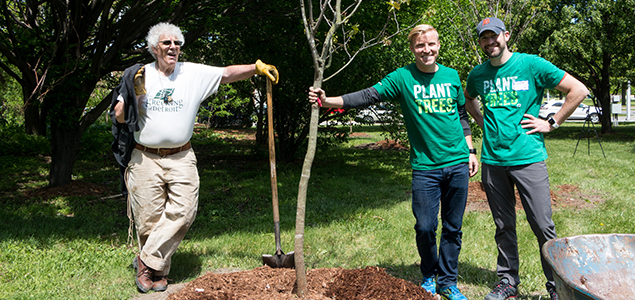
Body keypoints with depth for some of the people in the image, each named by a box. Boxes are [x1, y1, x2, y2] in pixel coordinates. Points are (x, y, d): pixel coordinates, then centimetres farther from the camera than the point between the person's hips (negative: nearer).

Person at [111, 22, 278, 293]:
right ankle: (158, 270, 19)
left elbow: (228, 73, 2)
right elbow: (119, 117, 2)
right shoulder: (139, 76, 2)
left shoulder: (195, 73, 5)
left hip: (181, 159, 1)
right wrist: (134, 95, -14)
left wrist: (257, 67, -11)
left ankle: (147, 262, 3)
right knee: (148, 218, 2)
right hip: (145, 159, -1)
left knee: (182, 212, -11)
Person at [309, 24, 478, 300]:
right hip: (425, 166, -2)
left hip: (458, 164, 3)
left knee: (453, 227, 8)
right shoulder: (402, 77, -2)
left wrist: (470, 151, 15)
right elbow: (368, 96, -11)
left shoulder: (451, 76, 8)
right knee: (425, 227, -2)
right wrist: (328, 101, -22)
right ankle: (429, 276, 24)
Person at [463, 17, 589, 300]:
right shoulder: (478, 74, 8)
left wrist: (551, 123, -5)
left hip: (528, 158, -4)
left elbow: (579, 90, -3)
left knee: (543, 226, -2)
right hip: (492, 160, 4)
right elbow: (468, 99, 31)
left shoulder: (531, 65, -4)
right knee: (504, 227, 12)